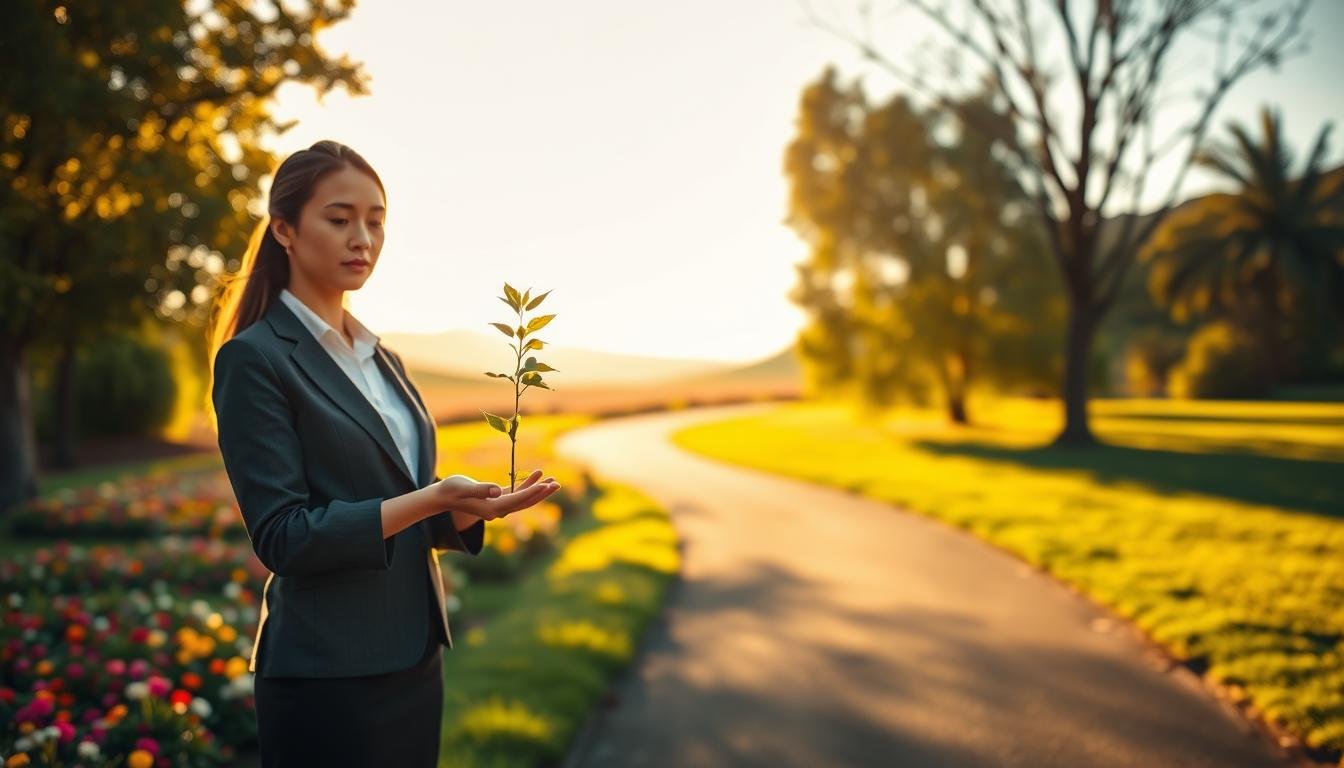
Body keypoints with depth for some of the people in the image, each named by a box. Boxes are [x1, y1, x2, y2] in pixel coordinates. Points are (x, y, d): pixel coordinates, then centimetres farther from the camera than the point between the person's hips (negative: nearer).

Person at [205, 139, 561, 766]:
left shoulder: (382, 359, 11)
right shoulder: (253, 358, -11)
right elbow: (283, 536, -16)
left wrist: (473, 506, -6)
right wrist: (430, 499, -23)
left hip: (415, 661, 7)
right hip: (328, 677, -7)